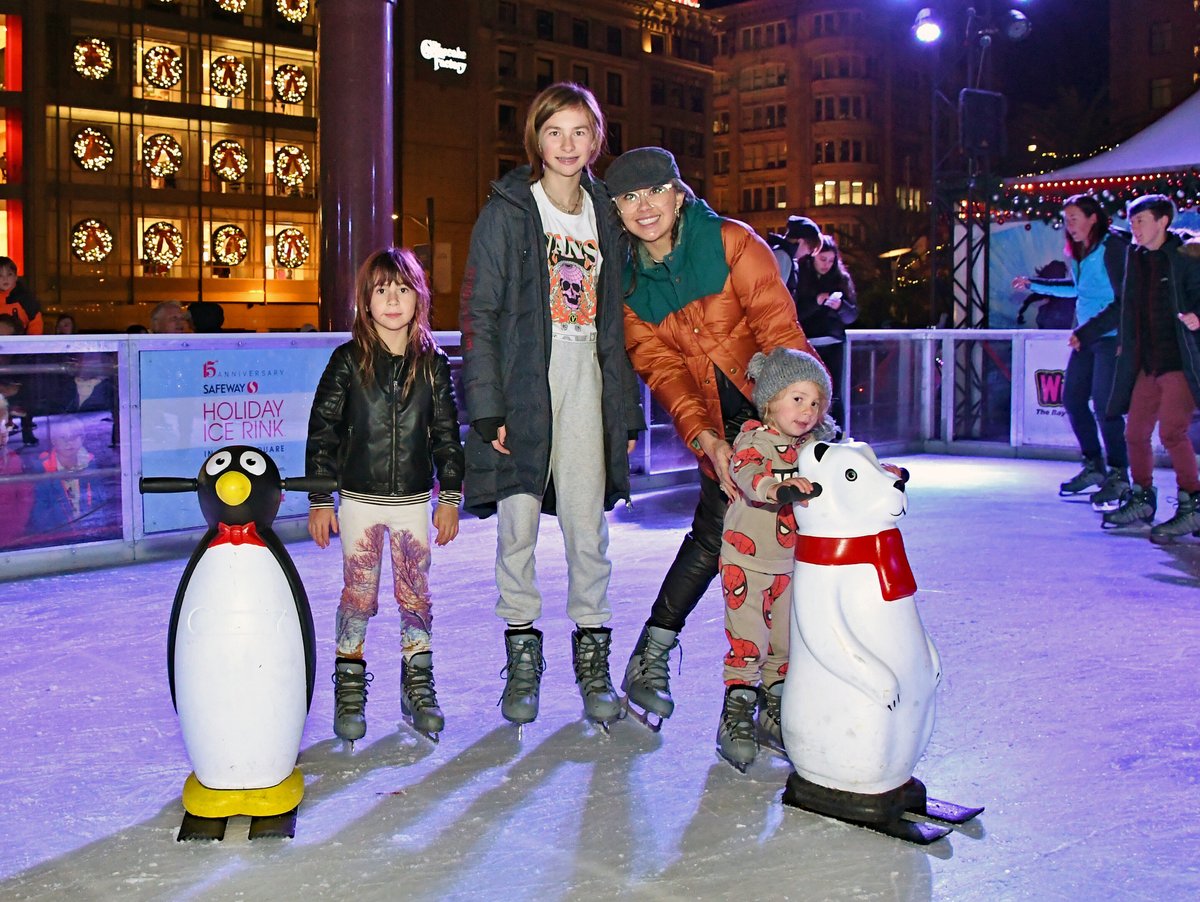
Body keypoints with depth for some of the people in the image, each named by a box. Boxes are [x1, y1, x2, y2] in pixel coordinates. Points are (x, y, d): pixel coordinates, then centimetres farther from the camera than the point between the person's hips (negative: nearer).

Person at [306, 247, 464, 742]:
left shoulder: (434, 363, 1)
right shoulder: (347, 361, -4)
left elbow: (447, 435, 6)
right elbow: (322, 432, -2)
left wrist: (450, 498, 3)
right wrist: (319, 501, -4)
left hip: (414, 501, 1)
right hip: (360, 500, -1)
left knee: (415, 594, 7)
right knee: (358, 595, 3)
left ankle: (418, 687, 19)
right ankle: (349, 691, 14)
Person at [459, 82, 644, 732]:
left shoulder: (603, 214, 13)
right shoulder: (507, 212, 0)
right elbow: (479, 313, -4)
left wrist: (627, 409, 13)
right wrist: (487, 404, -12)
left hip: (586, 384, 3)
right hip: (523, 384, -3)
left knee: (587, 526, 3)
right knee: (518, 524, 0)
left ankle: (592, 657, 15)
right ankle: (522, 654, 14)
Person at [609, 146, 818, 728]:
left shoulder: (731, 242, -9)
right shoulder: (629, 281, 1)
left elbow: (778, 328, -15)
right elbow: (661, 369, -6)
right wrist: (707, 440, -20)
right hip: (720, 424, 2)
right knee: (714, 534, -4)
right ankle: (649, 657, 12)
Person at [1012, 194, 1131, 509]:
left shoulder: (1113, 247, -14)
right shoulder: (1079, 251, 11)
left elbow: (1124, 300, -17)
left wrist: (1087, 331, -22)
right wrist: (1034, 284, 32)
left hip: (1111, 336, -9)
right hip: (1085, 336, 9)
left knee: (1103, 403, -11)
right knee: (1072, 398, 8)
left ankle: (1119, 475, 1)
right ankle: (1094, 466, 22)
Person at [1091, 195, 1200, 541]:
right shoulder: (1136, 257, 12)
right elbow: (1124, 308, 23)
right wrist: (1086, 333, 28)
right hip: (1147, 364, 7)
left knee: (1172, 431, -16)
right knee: (1136, 433, 10)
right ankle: (1141, 502, 27)